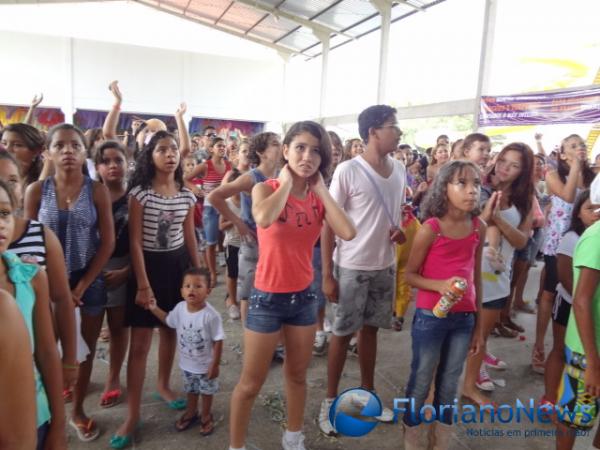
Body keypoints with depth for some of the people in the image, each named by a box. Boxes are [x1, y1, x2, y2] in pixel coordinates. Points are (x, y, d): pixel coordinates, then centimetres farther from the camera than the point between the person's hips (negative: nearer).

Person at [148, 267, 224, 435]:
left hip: (206, 365, -4)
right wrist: (154, 309, 0)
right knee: (190, 390, 27)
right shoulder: (180, 308, -13)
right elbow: (168, 320, 10)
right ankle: (191, 412, 51)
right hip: (187, 363, 5)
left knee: (206, 391, 19)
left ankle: (206, 416, 43)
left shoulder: (211, 315, -30)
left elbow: (218, 341, -22)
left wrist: (215, 364, -18)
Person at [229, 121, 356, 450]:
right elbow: (263, 218, -35)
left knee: (297, 374, 21)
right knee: (250, 383, 7)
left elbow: (347, 232, -17)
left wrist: (321, 189, -11)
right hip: (268, 297, -4)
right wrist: (286, 181, -19)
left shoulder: (318, 198, 1)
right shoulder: (266, 188, -10)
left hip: (304, 296, 5)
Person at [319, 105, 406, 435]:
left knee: (370, 329, 18)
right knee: (342, 333, 7)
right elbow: (328, 223, -11)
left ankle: (367, 394, 35)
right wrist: (327, 274, -13)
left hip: (385, 266, 5)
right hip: (351, 267, -5)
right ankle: (330, 400, 24)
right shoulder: (348, 171, -14)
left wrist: (400, 230, -5)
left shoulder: (399, 170, 4)